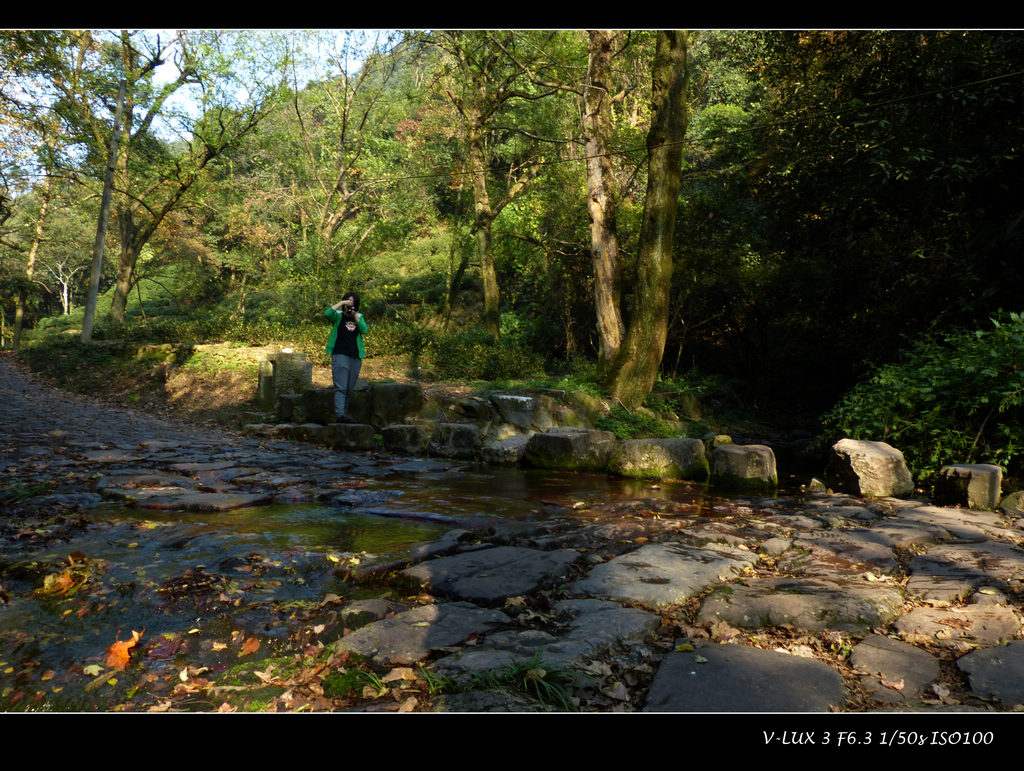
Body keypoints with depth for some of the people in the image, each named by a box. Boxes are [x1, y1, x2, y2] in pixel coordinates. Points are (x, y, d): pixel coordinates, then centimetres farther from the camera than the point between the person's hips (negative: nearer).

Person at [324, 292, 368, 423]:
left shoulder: (359, 317, 16)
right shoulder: (338, 316, 6)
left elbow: (364, 330, 0)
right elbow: (327, 314, -14)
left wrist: (355, 317, -10)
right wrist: (341, 303, -11)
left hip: (356, 357, 5)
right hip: (340, 355, -4)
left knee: (350, 389, 7)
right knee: (340, 388, -13)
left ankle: (344, 414, 13)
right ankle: (340, 415, -20)